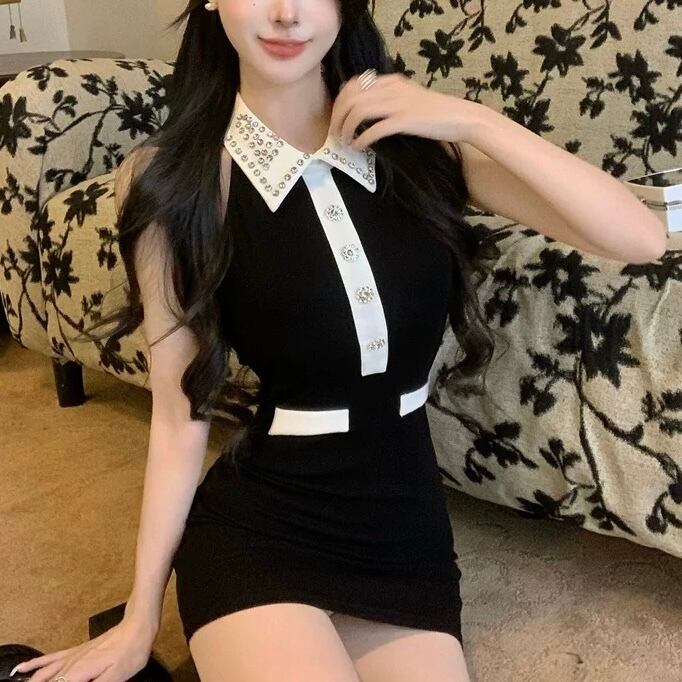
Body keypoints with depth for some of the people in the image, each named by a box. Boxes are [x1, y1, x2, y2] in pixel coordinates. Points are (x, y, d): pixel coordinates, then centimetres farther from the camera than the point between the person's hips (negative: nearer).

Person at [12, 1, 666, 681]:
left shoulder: (422, 143, -4)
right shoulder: (175, 179, -10)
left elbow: (641, 238, -10)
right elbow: (178, 415, -5)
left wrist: (471, 119, -19)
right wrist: (139, 618, 1)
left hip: (406, 519, 4)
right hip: (255, 521, -3)